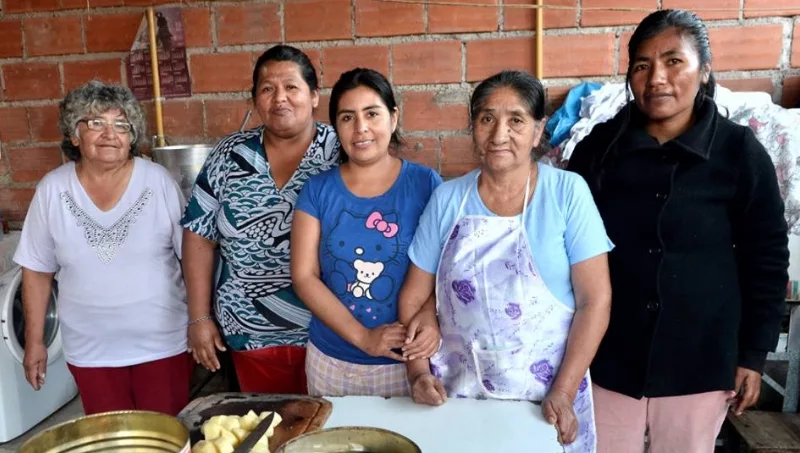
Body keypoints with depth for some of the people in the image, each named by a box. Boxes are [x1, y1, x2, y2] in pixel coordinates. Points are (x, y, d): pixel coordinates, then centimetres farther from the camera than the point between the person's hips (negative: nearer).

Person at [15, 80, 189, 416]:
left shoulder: (158, 180, -9)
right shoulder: (51, 190, -4)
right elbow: (37, 270, 5)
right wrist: (34, 341, 6)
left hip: (163, 341, -1)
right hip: (90, 350, 2)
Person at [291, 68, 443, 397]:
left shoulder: (425, 184, -5)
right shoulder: (317, 190, -2)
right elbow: (304, 276, -5)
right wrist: (362, 336, -14)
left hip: (408, 361, -1)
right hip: (331, 362, 2)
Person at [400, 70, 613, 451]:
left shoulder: (568, 192, -7)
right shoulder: (447, 198, -2)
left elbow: (595, 299, -8)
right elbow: (414, 297, 2)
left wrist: (563, 393, -12)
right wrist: (418, 371, -8)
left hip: (546, 391, -1)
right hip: (458, 390, 2)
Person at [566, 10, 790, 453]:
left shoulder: (739, 151, -6)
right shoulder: (599, 146, -4)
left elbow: (766, 258, 0)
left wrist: (753, 353, 0)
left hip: (700, 358, 0)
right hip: (607, 352, 1)